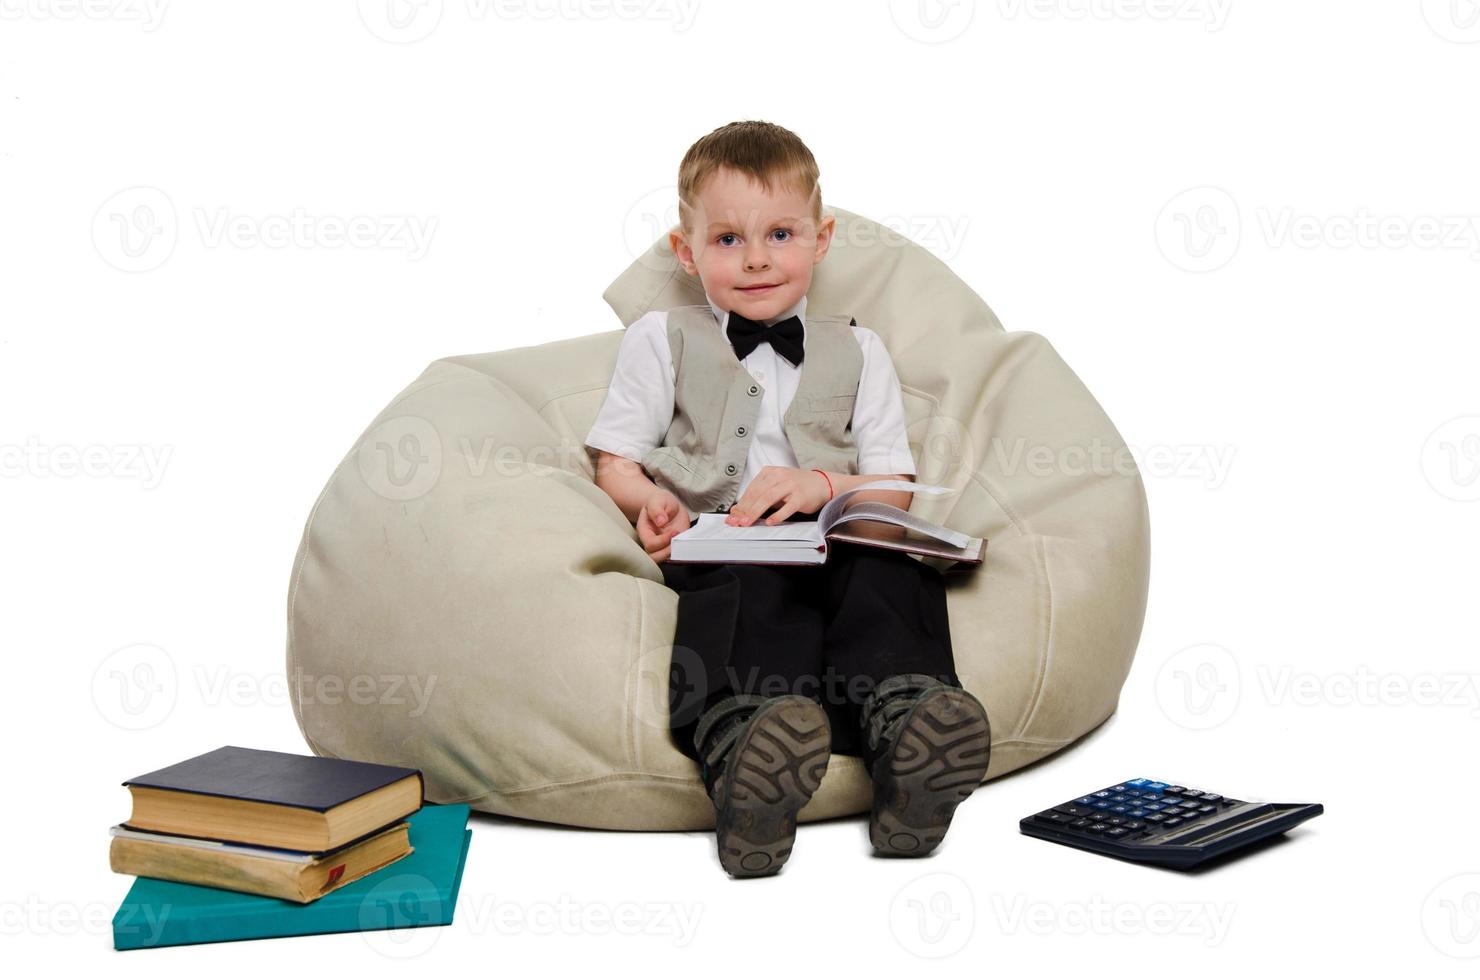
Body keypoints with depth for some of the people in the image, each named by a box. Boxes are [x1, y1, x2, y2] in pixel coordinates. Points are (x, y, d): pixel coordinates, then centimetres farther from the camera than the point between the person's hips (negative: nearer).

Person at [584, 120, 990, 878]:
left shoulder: (856, 350, 25)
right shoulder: (660, 340, 22)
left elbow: (893, 490, 17)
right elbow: (614, 463, 16)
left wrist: (823, 485, -6)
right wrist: (650, 504, -9)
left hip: (828, 542, 2)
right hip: (713, 549, -2)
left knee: (891, 572, -34)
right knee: (756, 587, -39)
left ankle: (902, 724, -62)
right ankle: (741, 751, -68)